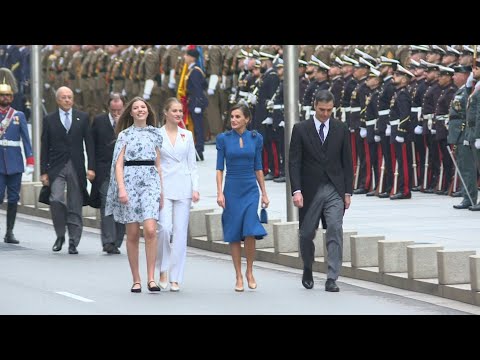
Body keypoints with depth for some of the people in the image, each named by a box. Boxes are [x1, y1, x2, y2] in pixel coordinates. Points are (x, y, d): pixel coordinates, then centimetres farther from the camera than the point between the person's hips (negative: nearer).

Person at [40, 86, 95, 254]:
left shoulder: (82, 117, 8)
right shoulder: (49, 119, 6)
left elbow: (89, 143, 6)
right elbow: (44, 147, 5)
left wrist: (91, 167, -2)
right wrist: (43, 171, -1)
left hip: (76, 167, 1)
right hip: (57, 167, -1)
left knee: (75, 207, 2)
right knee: (56, 199, -18)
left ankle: (73, 243, 9)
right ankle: (60, 235, 1)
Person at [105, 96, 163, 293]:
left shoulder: (155, 134, 14)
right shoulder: (124, 135, 8)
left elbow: (158, 164, 15)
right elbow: (118, 164, 2)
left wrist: (162, 191, 9)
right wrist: (121, 188, -11)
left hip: (150, 181, 1)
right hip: (130, 181, -1)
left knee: (150, 230, -16)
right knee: (132, 234, 1)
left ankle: (151, 278, -14)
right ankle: (136, 280, 8)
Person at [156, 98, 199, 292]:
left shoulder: (187, 135, 11)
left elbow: (192, 164, 12)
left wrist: (195, 188, 2)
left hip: (183, 188, 3)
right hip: (164, 187, -3)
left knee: (180, 232, 0)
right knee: (165, 228, -16)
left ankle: (175, 278, 4)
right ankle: (163, 269, 6)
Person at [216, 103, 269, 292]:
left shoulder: (256, 138, 4)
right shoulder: (223, 139, 1)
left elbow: (258, 168, 9)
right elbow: (219, 168, 1)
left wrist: (264, 193, 9)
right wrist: (219, 192, -8)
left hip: (251, 190, 0)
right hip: (232, 190, 0)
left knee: (250, 233, -12)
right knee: (234, 235, 1)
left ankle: (249, 271, 7)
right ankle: (239, 276, 10)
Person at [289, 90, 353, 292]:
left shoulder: (341, 129, 5)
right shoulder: (301, 129, 0)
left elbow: (347, 162, 8)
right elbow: (294, 162, -3)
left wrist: (348, 192, 3)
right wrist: (296, 190, -13)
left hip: (335, 190, 1)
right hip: (310, 190, -1)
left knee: (335, 230, -10)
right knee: (307, 233, 8)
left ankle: (332, 279, -10)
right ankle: (307, 270, 33)